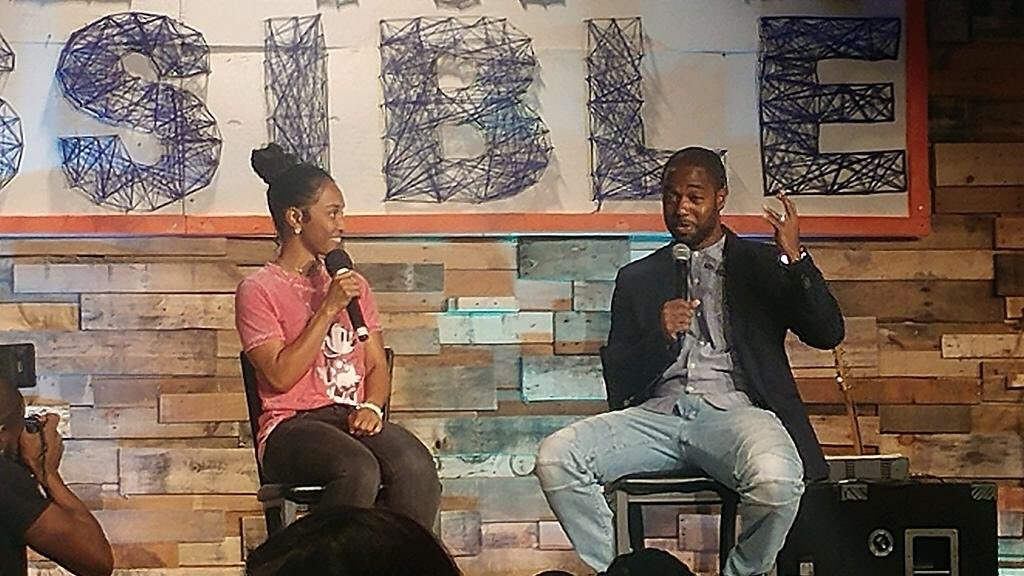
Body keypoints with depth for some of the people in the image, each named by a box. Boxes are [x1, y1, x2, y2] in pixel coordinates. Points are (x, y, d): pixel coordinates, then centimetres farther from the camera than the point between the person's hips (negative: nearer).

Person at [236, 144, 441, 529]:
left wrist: (371, 406, -5)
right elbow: (281, 375, -9)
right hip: (290, 425, -5)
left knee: (417, 467, -29)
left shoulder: (351, 284, 21)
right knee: (359, 470, -37)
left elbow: (377, 364, 17)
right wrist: (328, 310, -10)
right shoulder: (258, 290, 2)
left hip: (353, 418, 5)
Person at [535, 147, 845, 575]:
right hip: (656, 414, 2)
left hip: (732, 410, -2)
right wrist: (660, 337, -6)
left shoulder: (762, 265, 16)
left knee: (776, 480, -37)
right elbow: (618, 382, 14)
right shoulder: (637, 279, 21)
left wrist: (795, 259, -10)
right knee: (555, 456, -24)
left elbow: (828, 334, 4)